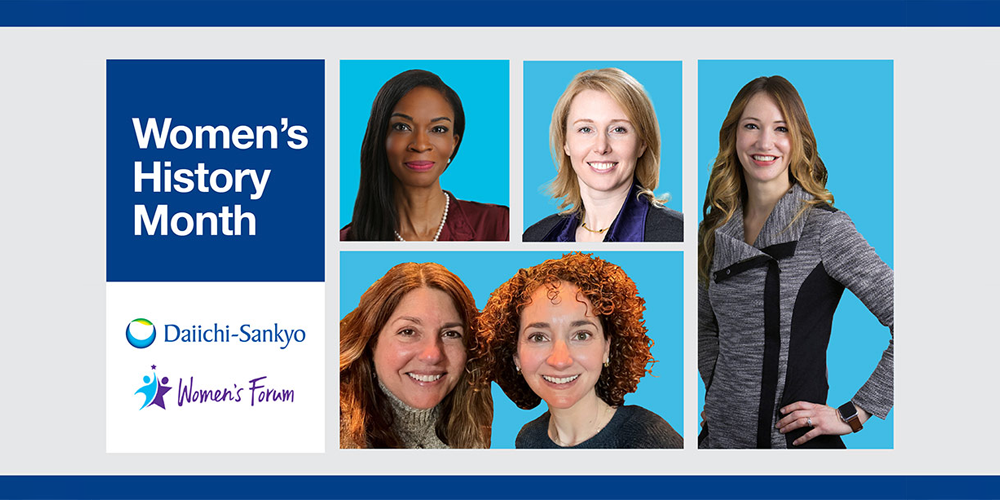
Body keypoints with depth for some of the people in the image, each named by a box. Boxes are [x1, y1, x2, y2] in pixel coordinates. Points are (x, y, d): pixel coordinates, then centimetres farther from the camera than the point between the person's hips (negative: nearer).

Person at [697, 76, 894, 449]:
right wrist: (716, 387, 8)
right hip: (719, 435, 5)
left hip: (795, 440, -5)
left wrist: (851, 415, -14)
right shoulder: (716, 230, 4)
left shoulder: (824, 227, -13)